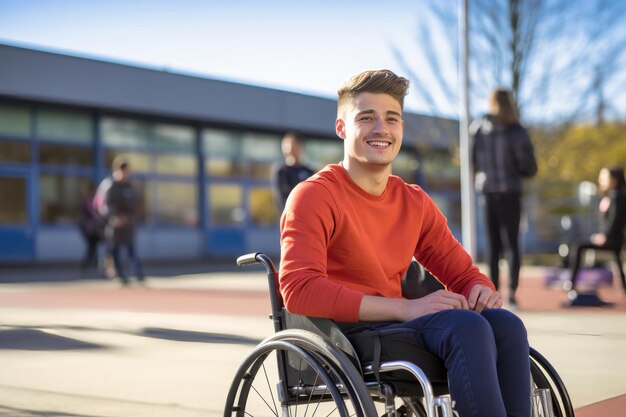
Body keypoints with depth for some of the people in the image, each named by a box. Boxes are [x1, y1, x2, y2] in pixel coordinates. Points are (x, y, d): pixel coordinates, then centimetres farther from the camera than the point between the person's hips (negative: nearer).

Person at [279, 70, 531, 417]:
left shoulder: (416, 203, 14)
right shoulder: (314, 196, -6)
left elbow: (463, 274, 19)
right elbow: (299, 290, -19)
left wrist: (482, 292, -9)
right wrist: (406, 308, -25)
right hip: (341, 334, -6)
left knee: (505, 324, -20)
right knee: (467, 326, -28)